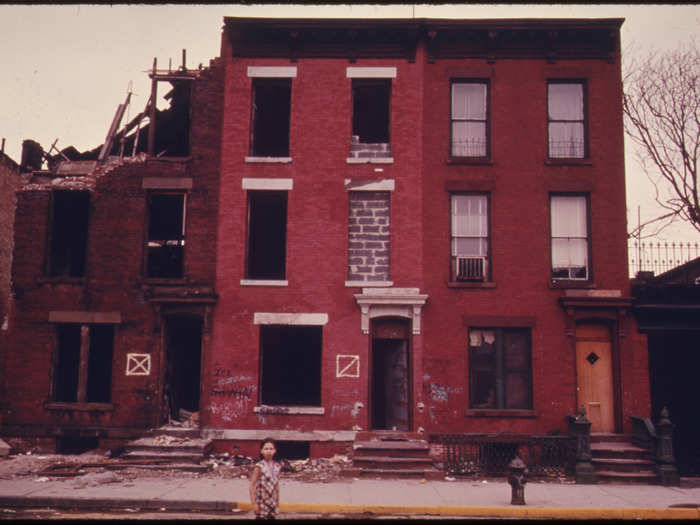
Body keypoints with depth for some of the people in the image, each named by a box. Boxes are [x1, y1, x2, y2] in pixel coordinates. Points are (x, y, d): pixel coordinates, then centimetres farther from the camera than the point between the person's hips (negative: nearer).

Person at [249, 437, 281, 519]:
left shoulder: (277, 467, 4)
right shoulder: (259, 466, -10)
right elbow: (252, 486, -10)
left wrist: (278, 502, 13)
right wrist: (254, 503, -14)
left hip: (273, 503, 5)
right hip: (262, 503, -5)